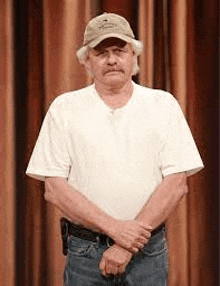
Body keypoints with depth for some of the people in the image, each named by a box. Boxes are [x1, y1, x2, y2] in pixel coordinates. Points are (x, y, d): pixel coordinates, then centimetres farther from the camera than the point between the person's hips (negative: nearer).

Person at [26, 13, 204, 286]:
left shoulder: (163, 105, 3)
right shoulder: (64, 108, 2)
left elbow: (177, 183, -4)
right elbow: (54, 188, -4)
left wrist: (128, 244, -12)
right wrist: (114, 228, -14)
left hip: (148, 252, 0)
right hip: (85, 250, 0)